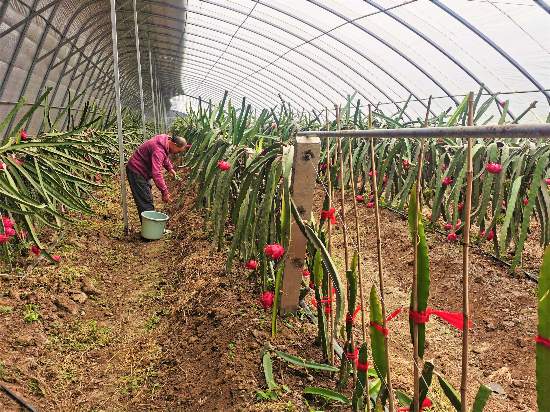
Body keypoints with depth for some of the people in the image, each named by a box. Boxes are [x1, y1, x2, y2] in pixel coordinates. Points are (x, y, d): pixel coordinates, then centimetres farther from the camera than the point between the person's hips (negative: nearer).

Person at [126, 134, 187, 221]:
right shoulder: (158, 150, -32)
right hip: (136, 172, -10)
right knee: (145, 202, -11)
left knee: (148, 199, 15)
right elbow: (156, 173, -38)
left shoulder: (166, 141, -1)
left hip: (143, 171, 10)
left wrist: (170, 168, 8)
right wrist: (164, 192, -36)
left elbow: (165, 157, 21)